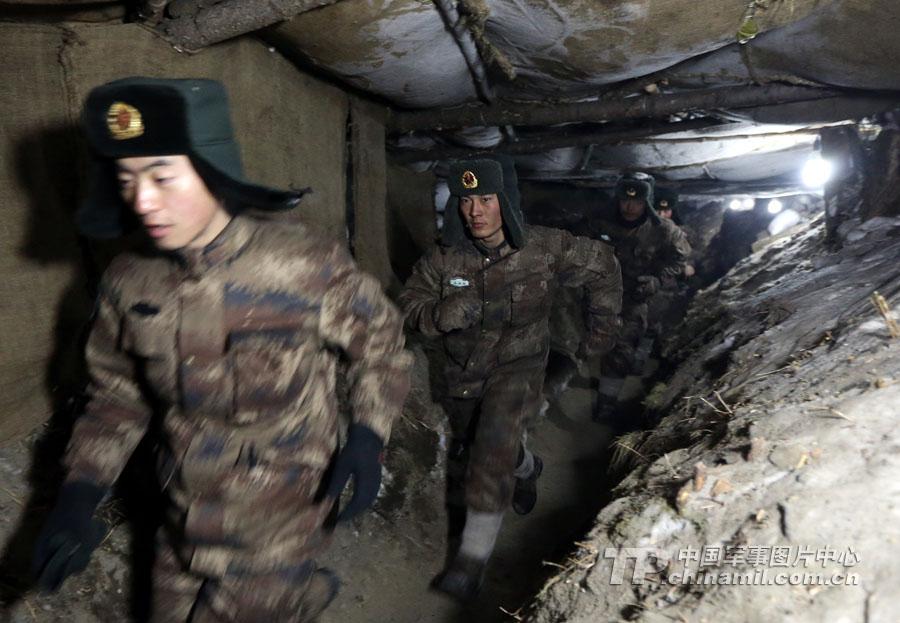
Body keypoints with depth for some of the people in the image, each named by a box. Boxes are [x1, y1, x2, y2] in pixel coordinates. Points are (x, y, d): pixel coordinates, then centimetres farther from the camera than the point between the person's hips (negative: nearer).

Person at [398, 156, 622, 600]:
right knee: (472, 442, 22)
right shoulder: (443, 259, -17)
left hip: (519, 364, -4)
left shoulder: (545, 248, -19)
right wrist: (442, 314, -33)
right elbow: (410, 305, -10)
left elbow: (602, 266, -2)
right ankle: (527, 467, 55)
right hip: (465, 368, 4)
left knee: (494, 445, -22)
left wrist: (602, 327, 1)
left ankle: (474, 554, -8)